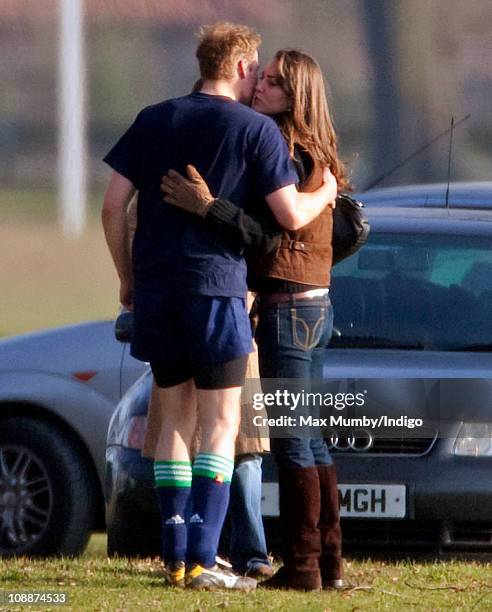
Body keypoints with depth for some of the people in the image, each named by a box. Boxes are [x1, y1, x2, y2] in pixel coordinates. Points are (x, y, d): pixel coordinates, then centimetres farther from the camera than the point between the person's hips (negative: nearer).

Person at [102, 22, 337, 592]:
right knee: (220, 423, 0)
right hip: (216, 287, -4)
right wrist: (326, 192, 14)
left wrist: (127, 277, 18)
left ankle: (175, 557, 10)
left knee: (176, 419, 13)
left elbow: (113, 206, 7)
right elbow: (291, 215, -7)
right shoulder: (256, 129, -2)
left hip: (154, 288, 4)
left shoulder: (154, 120, 10)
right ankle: (202, 559, -10)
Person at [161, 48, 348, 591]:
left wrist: (206, 206, -27)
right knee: (310, 438, 13)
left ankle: (302, 567, -6)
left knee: (291, 442, -7)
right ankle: (328, 562, 16)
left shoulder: (287, 157, -15)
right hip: (316, 304, 10)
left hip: (288, 308, -10)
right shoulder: (315, 159, 14)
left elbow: (267, 237, -22)